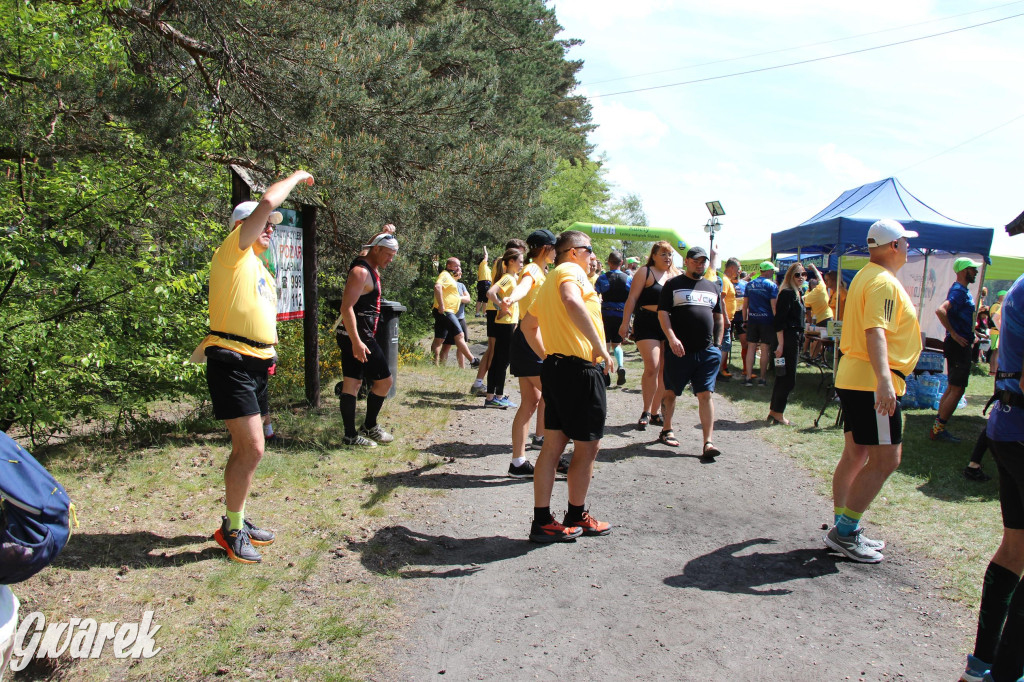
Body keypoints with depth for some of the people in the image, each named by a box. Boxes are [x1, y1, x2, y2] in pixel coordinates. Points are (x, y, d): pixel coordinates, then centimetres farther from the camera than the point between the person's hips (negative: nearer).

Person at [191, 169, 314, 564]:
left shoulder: (260, 269, 23)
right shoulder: (233, 253, -4)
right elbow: (266, 203, -15)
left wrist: (267, 354, 17)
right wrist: (296, 178, -1)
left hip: (257, 364, 10)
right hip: (232, 363, -9)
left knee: (247, 448, 15)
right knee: (251, 447, -12)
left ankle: (236, 520, 28)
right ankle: (231, 530, 3)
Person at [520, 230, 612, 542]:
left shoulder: (549, 281, 20)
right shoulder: (572, 270, -9)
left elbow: (528, 325, 28)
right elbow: (573, 301, -33)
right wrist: (599, 345, -30)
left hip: (555, 367, 9)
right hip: (580, 370, -9)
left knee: (553, 446, 10)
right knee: (587, 447, 6)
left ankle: (542, 521, 15)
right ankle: (576, 517, 20)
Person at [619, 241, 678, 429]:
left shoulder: (676, 275, 13)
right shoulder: (645, 272, -1)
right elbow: (632, 298, -6)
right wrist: (625, 323, -13)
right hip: (646, 325, -5)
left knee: (664, 370, 6)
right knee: (652, 366, -15)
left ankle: (655, 412, 17)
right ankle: (646, 412, -2)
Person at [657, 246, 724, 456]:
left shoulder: (713, 287, 16)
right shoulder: (673, 284, 3)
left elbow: (719, 318, 21)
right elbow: (662, 313, -4)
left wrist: (718, 344, 11)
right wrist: (672, 338, -16)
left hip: (707, 352, 3)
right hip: (679, 350, -3)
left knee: (706, 394, -3)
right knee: (670, 392, 8)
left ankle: (708, 442, -4)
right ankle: (666, 430, 27)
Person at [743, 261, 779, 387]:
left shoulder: (750, 284, 9)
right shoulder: (772, 285, -6)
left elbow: (745, 305, 11)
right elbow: (774, 305, -11)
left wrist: (745, 319, 17)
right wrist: (777, 320, -5)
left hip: (752, 320, 4)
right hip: (767, 320, -4)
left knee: (751, 348, 6)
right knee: (765, 349, 2)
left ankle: (748, 377, 2)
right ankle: (763, 378, 6)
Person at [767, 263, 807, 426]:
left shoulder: (798, 294, 17)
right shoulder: (787, 293, -13)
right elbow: (779, 320, -19)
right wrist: (780, 344, -23)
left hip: (794, 338, 10)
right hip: (787, 339, -10)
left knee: (783, 377, 13)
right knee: (788, 378, -5)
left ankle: (774, 412, 20)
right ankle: (777, 413, 3)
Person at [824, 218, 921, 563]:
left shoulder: (865, 277, 17)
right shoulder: (884, 282, -15)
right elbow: (875, 330, -29)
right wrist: (883, 379, -39)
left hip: (853, 377, 10)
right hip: (873, 382, -10)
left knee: (856, 455, 12)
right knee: (886, 458, -6)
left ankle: (844, 530, 18)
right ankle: (844, 531, -4)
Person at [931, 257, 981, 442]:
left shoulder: (962, 290, 16)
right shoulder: (959, 291, -16)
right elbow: (940, 310, -33)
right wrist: (954, 334, -26)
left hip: (959, 345, 10)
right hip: (959, 346, -10)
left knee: (952, 388, 13)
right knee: (957, 389, -8)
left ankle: (937, 428, 16)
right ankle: (938, 430, -4)